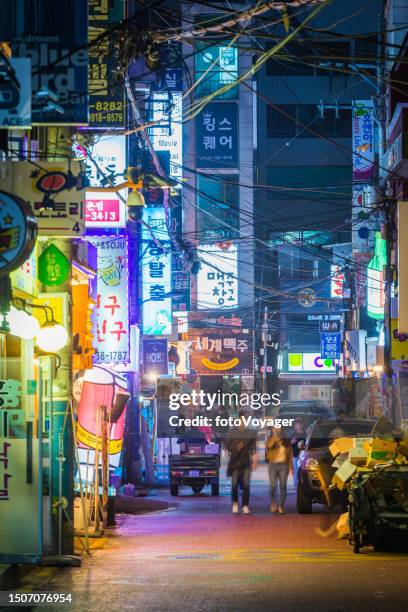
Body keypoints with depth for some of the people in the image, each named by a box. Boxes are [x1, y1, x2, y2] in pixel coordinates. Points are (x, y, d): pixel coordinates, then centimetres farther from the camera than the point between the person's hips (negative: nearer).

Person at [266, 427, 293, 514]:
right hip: (273, 464, -1)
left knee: (283, 486, -5)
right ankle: (273, 504, 13)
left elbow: (290, 451, 10)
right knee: (273, 486, -5)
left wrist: (290, 464, 4)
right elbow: (269, 445, -16)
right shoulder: (271, 438, 7)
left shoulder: (286, 440, 10)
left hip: (283, 464, 1)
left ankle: (281, 506, -2)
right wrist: (275, 435, -16)